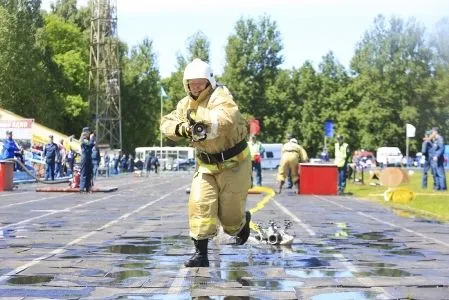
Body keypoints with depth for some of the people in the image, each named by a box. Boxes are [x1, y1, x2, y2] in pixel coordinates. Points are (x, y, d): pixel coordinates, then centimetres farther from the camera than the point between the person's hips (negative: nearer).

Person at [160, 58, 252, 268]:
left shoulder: (220, 96, -19)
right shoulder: (185, 104, 4)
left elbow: (228, 117, -38)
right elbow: (166, 123, 2)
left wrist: (207, 125, -54)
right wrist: (180, 129, -19)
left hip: (233, 163, -5)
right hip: (206, 165, 5)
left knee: (230, 214, 3)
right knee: (200, 205, -13)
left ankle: (243, 221, 41)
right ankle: (201, 254, -6)